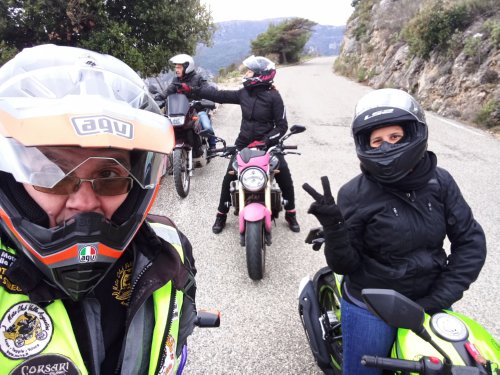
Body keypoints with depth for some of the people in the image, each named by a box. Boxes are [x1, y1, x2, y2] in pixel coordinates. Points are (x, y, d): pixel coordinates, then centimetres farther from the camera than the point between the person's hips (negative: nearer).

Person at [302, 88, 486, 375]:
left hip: (428, 302, 4)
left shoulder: (439, 181, -8)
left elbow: (470, 241, -3)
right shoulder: (355, 194, -16)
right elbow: (344, 265, -13)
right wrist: (334, 228, -32)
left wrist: (441, 297, -10)